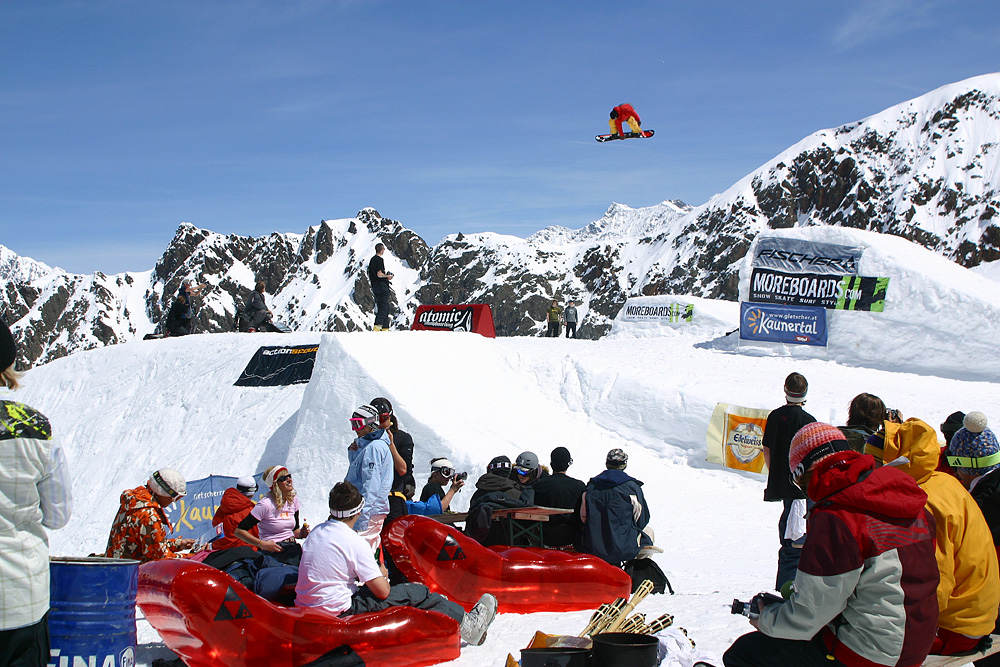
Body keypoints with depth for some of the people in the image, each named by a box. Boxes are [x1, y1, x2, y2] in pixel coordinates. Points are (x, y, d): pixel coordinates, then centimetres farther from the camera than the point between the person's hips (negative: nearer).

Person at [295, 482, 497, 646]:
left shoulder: (316, 532, 5)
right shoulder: (354, 542, -18)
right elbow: (383, 591, -16)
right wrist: (381, 573, 7)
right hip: (338, 612, -8)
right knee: (415, 593, 1)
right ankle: (466, 625, 13)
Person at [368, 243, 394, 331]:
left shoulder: (372, 260, 15)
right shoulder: (380, 260, -13)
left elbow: (369, 276, 20)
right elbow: (379, 274, -22)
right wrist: (387, 276, -4)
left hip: (374, 286, 9)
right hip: (382, 286, -9)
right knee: (383, 307, -8)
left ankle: (385, 327, 12)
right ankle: (378, 325, -18)